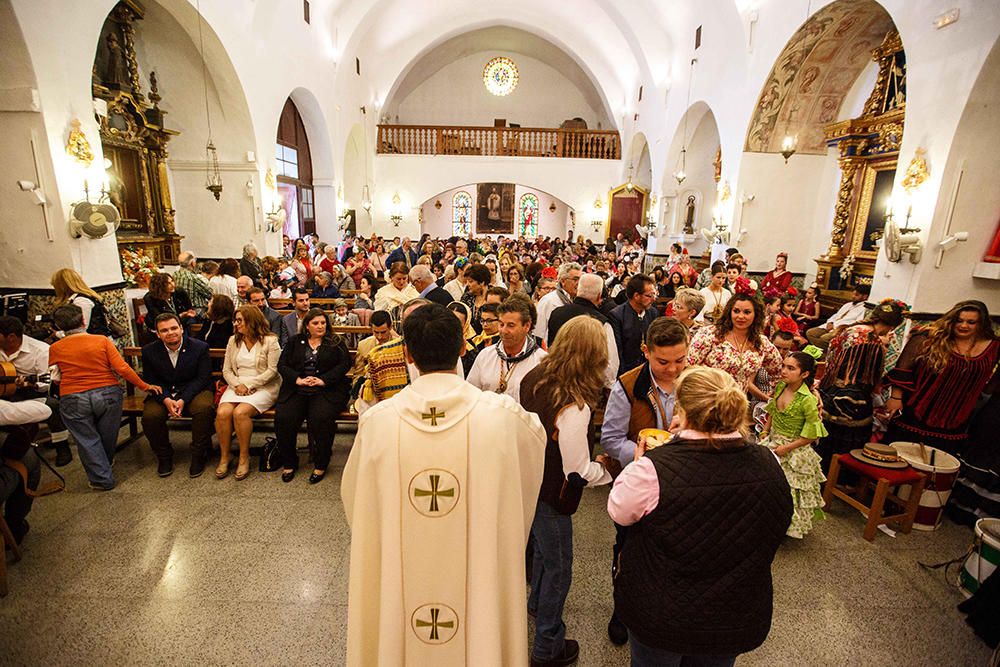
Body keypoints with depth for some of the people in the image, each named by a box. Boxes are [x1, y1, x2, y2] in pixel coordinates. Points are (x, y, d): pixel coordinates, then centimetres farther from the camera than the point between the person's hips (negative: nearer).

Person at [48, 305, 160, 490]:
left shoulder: (54, 348, -1)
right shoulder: (102, 340, -6)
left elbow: (55, 377, 3)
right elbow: (122, 368, -11)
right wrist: (145, 386, -5)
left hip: (73, 400, 0)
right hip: (108, 393, 0)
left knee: (87, 440, 11)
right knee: (107, 438, 19)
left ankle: (102, 479, 13)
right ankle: (105, 467, 40)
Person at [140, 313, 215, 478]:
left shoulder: (200, 347, -7)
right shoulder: (149, 351, 1)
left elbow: (203, 378, -8)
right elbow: (150, 381, 2)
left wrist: (183, 400, -21)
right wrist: (166, 400, -17)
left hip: (193, 392, -2)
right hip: (163, 395, 3)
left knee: (204, 408, -34)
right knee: (150, 415, -28)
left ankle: (198, 455, -12)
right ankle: (164, 456, 1)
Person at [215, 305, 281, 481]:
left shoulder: (270, 341, -3)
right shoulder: (233, 340, 14)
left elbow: (272, 370, -9)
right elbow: (226, 370, 11)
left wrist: (248, 384, -14)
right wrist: (237, 385, -8)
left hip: (263, 387, -5)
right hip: (237, 386, 5)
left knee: (240, 412, -29)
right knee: (222, 412, -23)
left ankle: (244, 458, -11)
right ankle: (224, 456, -6)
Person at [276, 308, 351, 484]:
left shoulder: (336, 342, 12)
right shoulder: (295, 342, 19)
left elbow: (344, 364, -1)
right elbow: (282, 365, 10)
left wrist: (324, 380, -13)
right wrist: (297, 379, -9)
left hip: (327, 390, -2)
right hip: (297, 389, 3)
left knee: (321, 418, -30)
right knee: (283, 418, -22)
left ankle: (321, 464, -11)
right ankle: (289, 463, -1)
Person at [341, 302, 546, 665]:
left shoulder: (377, 420, -18)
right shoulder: (503, 414, -21)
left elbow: (354, 495, 0)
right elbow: (538, 435, 3)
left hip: (400, 578, 1)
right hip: (479, 576, 0)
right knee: (478, 626, 26)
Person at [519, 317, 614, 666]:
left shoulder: (534, 377, -10)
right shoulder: (574, 406, -33)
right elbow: (579, 471, -25)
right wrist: (611, 469, -9)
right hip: (551, 496, -8)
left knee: (543, 549, 32)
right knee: (558, 567, 16)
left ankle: (537, 602, 58)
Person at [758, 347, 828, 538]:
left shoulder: (808, 400, -23)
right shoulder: (780, 387, -4)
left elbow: (812, 435, -16)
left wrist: (786, 448, -16)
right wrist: (765, 431, 2)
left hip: (793, 453, -6)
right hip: (772, 444, 6)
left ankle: (786, 525, 29)